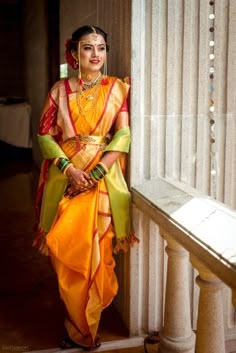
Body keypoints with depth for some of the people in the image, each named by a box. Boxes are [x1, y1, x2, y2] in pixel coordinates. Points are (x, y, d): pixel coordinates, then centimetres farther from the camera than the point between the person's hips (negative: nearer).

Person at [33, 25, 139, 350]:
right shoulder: (61, 90, 7)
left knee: (95, 253, 1)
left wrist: (95, 172, -15)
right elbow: (45, 134, 2)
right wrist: (70, 169, -13)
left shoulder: (117, 88, 5)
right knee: (66, 251, 3)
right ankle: (79, 327, 24)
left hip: (103, 176, -1)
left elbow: (123, 135, -4)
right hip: (65, 176, 1)